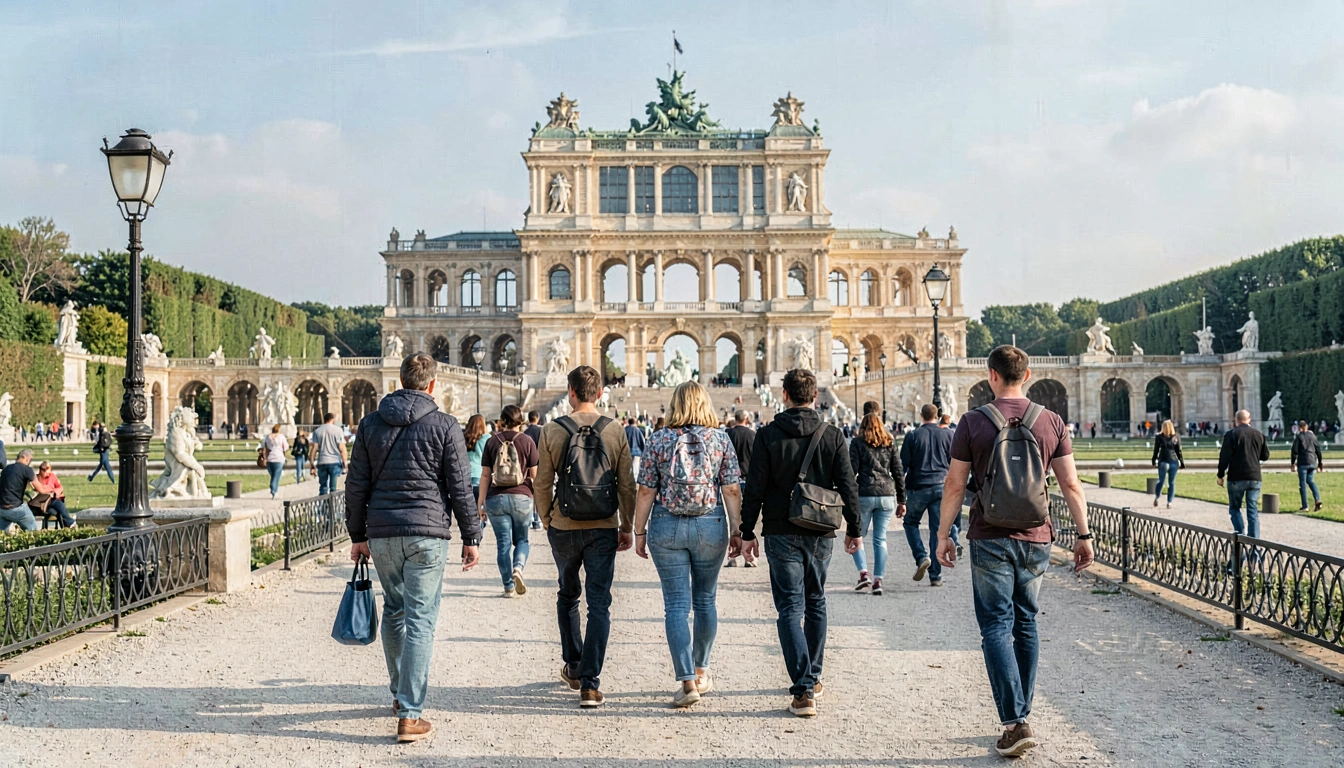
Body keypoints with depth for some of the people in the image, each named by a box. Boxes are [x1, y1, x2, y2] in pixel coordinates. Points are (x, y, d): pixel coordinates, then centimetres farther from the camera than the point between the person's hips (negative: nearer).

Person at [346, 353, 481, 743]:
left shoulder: (371, 423, 6)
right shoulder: (444, 425, -4)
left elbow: (356, 485, 8)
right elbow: (460, 488, -5)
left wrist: (357, 535, 16)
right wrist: (471, 538, 2)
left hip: (381, 533, 4)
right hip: (427, 534, -4)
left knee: (394, 609, 22)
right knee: (420, 620, -2)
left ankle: (400, 692, 33)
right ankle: (410, 715, -4)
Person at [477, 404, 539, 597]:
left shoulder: (492, 441, 2)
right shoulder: (527, 441, -2)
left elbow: (485, 475, 1)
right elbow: (534, 474, -1)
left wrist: (480, 502, 6)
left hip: (496, 498, 1)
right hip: (522, 497, -1)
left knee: (503, 542, 7)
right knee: (522, 539, 15)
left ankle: (509, 587, 8)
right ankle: (518, 568, -12)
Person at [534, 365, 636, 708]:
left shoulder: (552, 431, -5)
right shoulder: (615, 431, -3)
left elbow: (542, 484, -2)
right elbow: (627, 485, 0)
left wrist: (547, 521, 13)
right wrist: (627, 527, 9)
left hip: (564, 528, 1)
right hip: (604, 529, 0)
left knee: (568, 596, 21)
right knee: (599, 604, 2)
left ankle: (573, 668, 30)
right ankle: (590, 683, -3)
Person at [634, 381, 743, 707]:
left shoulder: (659, 441, -2)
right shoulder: (721, 439, 0)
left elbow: (646, 492, -1)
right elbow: (732, 490, -2)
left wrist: (640, 532, 7)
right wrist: (736, 530, 5)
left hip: (666, 527, -1)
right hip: (711, 525, 1)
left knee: (676, 605, 3)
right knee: (705, 600, 17)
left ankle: (687, 682, -2)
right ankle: (700, 672, 30)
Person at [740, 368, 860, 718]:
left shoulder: (768, 435, -6)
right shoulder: (833, 436, 0)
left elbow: (754, 488, -6)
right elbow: (848, 486, 1)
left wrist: (748, 533, 2)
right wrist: (854, 529, 11)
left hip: (782, 534, -3)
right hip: (821, 533, 3)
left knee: (790, 608, -1)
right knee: (815, 603, 19)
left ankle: (803, 690, -10)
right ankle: (813, 677, 30)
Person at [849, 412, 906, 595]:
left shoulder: (857, 442, 2)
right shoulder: (890, 443, 11)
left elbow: (852, 471, -4)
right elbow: (898, 473, 10)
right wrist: (901, 500, 13)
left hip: (864, 495, -3)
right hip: (887, 495, 3)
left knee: (857, 536, 10)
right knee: (880, 539, 7)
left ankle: (863, 573, -5)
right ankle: (878, 580, 2)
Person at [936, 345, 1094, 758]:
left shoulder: (973, 422, -6)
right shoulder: (1051, 422, 1)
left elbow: (954, 484, -3)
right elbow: (1070, 484, 1)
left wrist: (943, 534, 6)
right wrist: (1084, 534, 9)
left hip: (990, 538, -3)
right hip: (1035, 538, 3)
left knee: (996, 625, 0)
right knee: (1026, 623, 15)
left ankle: (1015, 723, -10)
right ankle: (1022, 715, 23)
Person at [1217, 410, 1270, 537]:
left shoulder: (1231, 434, -7)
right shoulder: (1258, 434, 7)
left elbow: (1224, 456, -11)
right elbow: (1265, 456, 13)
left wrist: (1220, 475, -4)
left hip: (1236, 478, -3)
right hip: (1254, 478, 3)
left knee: (1234, 508, 10)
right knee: (1253, 511, 6)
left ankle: (1241, 533, -6)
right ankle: (1254, 540, 2)